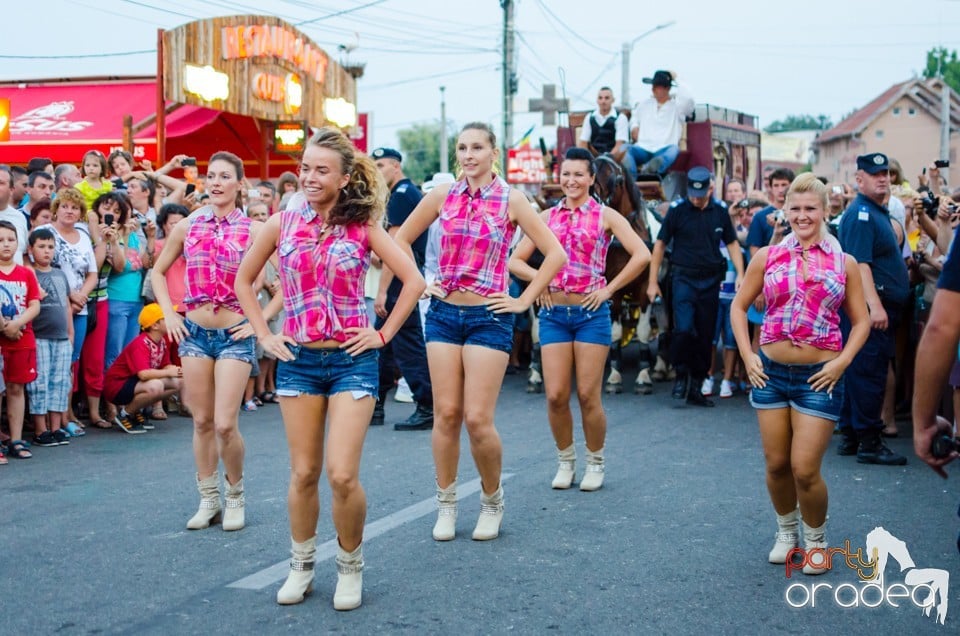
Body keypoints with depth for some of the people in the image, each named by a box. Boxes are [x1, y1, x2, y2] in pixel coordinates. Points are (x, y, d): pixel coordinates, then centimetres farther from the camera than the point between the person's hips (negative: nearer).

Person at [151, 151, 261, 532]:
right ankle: (208, 500, 19)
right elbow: (158, 272, 16)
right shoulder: (187, 227, 4)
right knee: (202, 422, 7)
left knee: (225, 424, -8)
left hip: (235, 334, -3)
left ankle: (235, 496, 13)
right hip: (194, 332, 3)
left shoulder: (253, 230, -6)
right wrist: (168, 314, 4)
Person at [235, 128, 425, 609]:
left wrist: (384, 333, -4)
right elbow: (243, 281, 13)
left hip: (352, 360, -2)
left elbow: (413, 280, -1)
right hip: (298, 360, 2)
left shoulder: (362, 226, -3)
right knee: (304, 473, 7)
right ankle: (301, 565, 25)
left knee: (342, 475, -9)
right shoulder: (283, 223, 2)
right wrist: (264, 335, 5)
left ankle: (350, 566, 13)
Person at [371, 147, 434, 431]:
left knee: (408, 344, -7)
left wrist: (382, 291, -20)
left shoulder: (400, 195, -13)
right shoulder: (411, 192, 18)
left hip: (401, 280, -10)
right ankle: (375, 406, 20)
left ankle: (428, 408, -4)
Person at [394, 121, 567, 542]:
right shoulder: (442, 196, 5)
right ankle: (446, 505, 16)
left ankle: (492, 500, 14)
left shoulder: (510, 200, -3)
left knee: (477, 418, -8)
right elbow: (402, 239, 16)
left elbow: (555, 254, -3)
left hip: (489, 318, -3)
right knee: (446, 414, 3)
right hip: (444, 313, 3)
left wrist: (523, 301, -4)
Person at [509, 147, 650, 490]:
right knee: (555, 396, -2)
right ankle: (565, 461, 18)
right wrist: (539, 279, -6)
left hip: (591, 313, -2)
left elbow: (642, 255, -9)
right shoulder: (547, 216, 10)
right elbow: (515, 260, 11)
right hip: (553, 313, 3)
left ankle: (595, 463, 16)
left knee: (588, 396, -2)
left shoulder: (606, 216, 1)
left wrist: (609, 289, -9)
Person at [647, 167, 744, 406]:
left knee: (705, 335, 6)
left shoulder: (720, 211, 4)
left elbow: (732, 243, 13)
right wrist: (653, 281, -1)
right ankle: (681, 373, 6)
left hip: (711, 281, 3)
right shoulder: (677, 209, -4)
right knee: (683, 329, -19)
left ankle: (696, 388, 17)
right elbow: (660, 244, 1)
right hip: (684, 278, -3)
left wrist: (740, 274, 1)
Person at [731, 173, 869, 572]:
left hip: (819, 377, -2)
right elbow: (739, 306, 10)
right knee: (776, 465, 9)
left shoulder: (844, 263, 2)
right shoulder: (767, 257, 3)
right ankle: (786, 532, 31)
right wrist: (747, 355, 0)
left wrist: (842, 361, -7)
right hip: (771, 372, 2)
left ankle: (816, 540, 17)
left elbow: (861, 321, 6)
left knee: (805, 470, -6)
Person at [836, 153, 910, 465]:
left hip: (881, 306, 10)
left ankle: (850, 436, 20)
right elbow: (859, 263, -23)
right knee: (869, 372, -7)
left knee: (862, 371, 13)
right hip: (871, 308, -10)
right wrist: (875, 305, -29)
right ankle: (868, 442, -3)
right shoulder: (861, 214, -14)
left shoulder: (879, 212, 18)